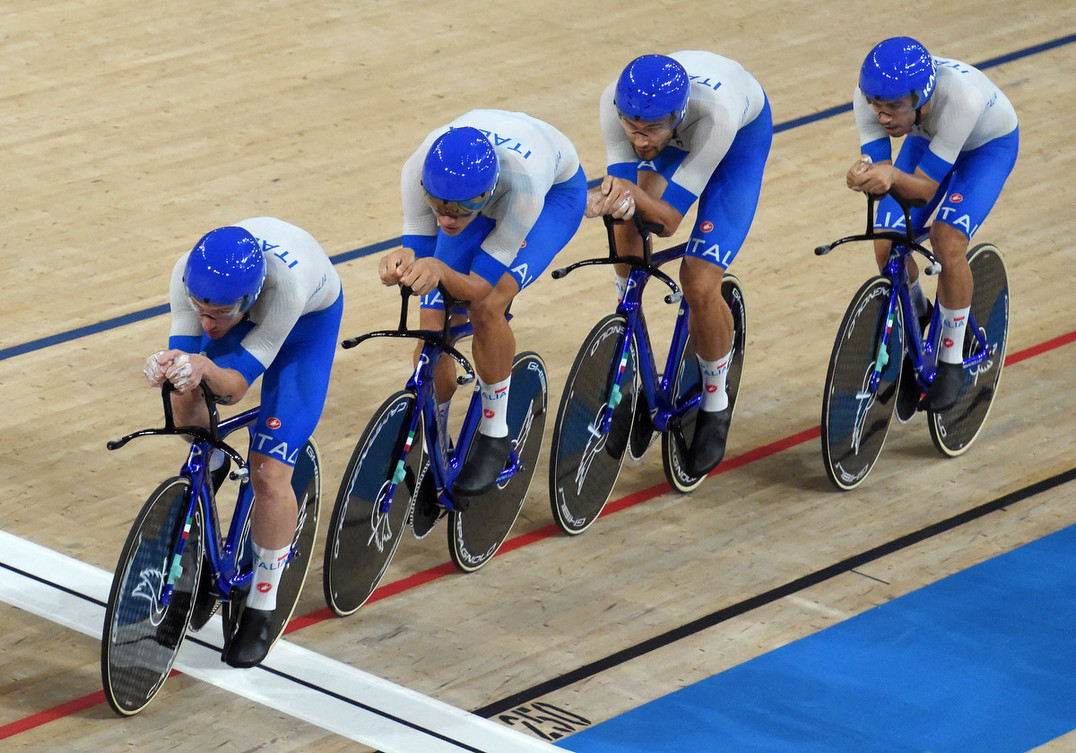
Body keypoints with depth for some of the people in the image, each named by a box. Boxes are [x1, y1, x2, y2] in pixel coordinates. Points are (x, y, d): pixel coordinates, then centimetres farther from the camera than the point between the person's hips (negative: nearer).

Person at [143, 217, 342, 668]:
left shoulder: (287, 283, -46)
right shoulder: (190, 273, -36)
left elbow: (238, 383, -40)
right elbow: (184, 349, -29)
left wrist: (207, 369, -62)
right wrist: (168, 366, -53)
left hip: (309, 316, -4)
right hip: (248, 307, 4)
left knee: (270, 474, -13)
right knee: (185, 405, -12)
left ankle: (261, 611, 5)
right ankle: (212, 465, 28)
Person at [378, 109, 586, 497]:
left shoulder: (523, 184, -46)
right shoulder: (419, 170, -37)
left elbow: (480, 287, -38)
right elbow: (419, 249, -25)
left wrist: (440, 271, -60)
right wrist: (404, 261, -50)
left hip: (556, 190, -4)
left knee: (487, 307, -27)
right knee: (433, 322, -8)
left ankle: (495, 436, -6)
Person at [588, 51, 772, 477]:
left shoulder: (716, 111, -46)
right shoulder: (616, 101, -36)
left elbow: (669, 219, -39)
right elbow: (620, 182, -31)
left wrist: (633, 194, -59)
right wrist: (612, 200, -54)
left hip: (743, 134, -4)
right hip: (676, 136, 4)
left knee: (699, 285, -15)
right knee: (628, 223, -21)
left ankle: (716, 405, 9)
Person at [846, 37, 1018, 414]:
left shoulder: (961, 95, -45)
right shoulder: (871, 93, -34)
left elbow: (925, 187, -39)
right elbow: (876, 161, -30)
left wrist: (892, 177, -60)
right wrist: (866, 174, -54)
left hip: (988, 146, -4)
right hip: (926, 139, 4)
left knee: (948, 243, -25)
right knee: (887, 248, -10)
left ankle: (952, 360, -3)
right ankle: (916, 316, 24)